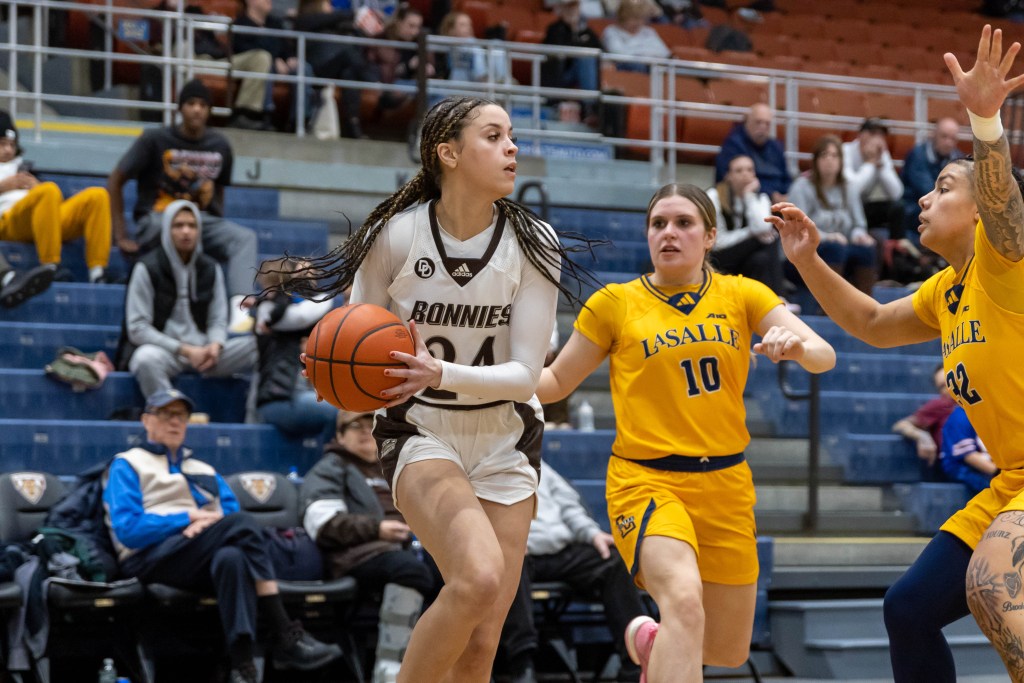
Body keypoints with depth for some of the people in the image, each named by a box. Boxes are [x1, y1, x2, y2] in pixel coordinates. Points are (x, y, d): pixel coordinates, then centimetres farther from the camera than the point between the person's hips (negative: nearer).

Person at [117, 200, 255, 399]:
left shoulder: (211, 269, 12)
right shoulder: (147, 269, -3)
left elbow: (218, 321, 10)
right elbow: (137, 328, -7)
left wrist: (215, 346, -15)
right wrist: (184, 350, -16)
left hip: (202, 351, 4)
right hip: (162, 351, -4)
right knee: (147, 359, -41)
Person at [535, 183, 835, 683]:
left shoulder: (742, 295, 5)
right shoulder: (614, 303, 0)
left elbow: (824, 356, -4)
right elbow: (554, 382, 8)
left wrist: (797, 346, -27)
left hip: (725, 483, 4)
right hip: (646, 479, -4)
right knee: (684, 600, -33)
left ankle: (651, 639, 44)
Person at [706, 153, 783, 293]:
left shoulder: (761, 198, 4)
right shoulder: (715, 196, -8)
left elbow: (762, 228, -19)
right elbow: (718, 241, -12)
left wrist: (750, 196, -14)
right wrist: (750, 233, -17)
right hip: (718, 260, -4)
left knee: (762, 259, -31)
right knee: (768, 240, -26)